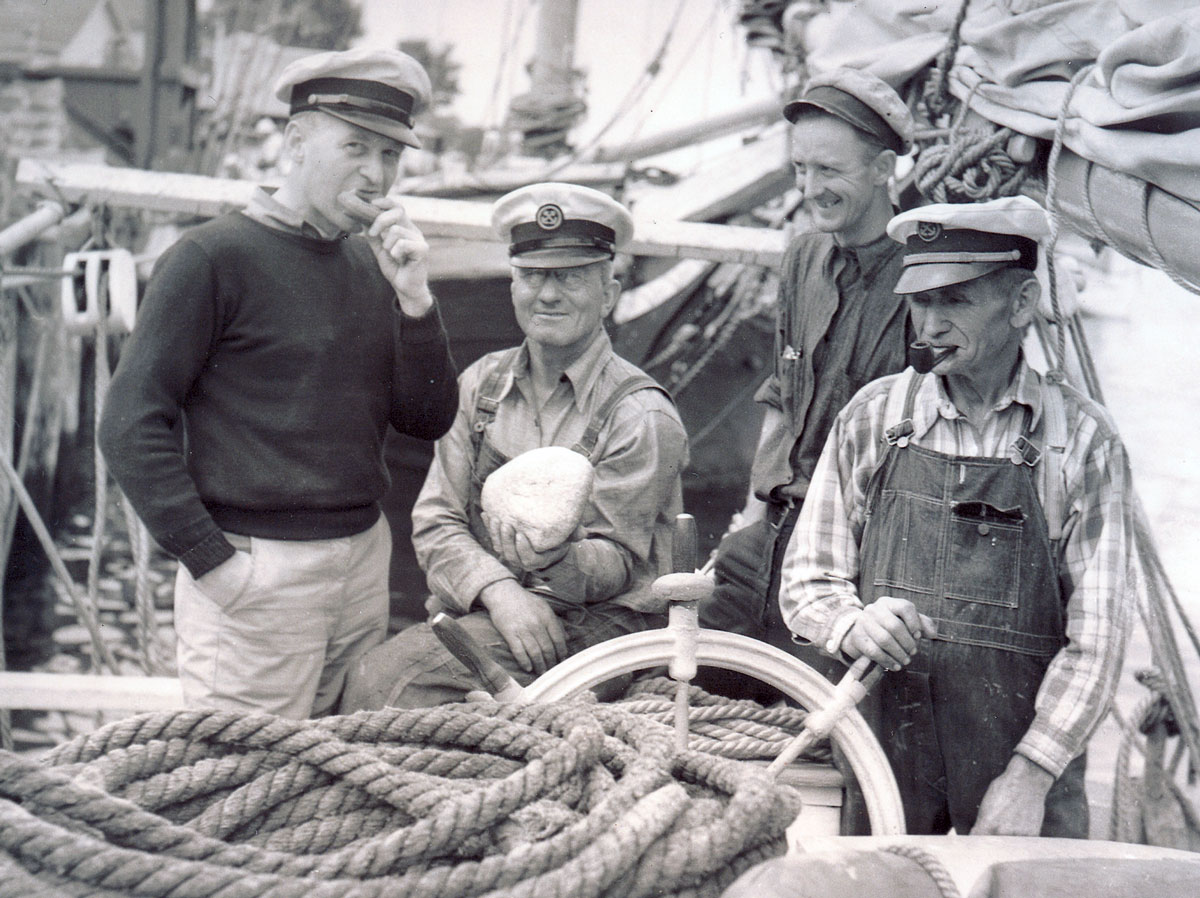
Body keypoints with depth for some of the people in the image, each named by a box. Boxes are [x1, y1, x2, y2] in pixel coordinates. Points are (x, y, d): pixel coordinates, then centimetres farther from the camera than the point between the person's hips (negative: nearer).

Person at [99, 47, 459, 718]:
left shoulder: (371, 267, 11)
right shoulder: (214, 258, -7)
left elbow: (431, 420, 9)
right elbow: (132, 425, -10)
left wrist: (414, 297, -4)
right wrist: (212, 561, -13)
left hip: (365, 558, 6)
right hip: (255, 575, -6)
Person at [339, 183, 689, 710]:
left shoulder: (643, 417, -5)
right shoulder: (480, 384, 10)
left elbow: (618, 563, -9)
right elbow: (435, 522, 4)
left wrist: (558, 557, -33)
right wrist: (500, 591, -15)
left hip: (596, 625, -4)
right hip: (479, 608, 5)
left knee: (384, 677, -26)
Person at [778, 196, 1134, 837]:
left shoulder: (1083, 440, -1)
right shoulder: (872, 418, 4)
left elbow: (1096, 636, -4)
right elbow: (806, 581, 8)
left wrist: (1029, 776, -11)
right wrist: (855, 624, -14)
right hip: (881, 747, 1)